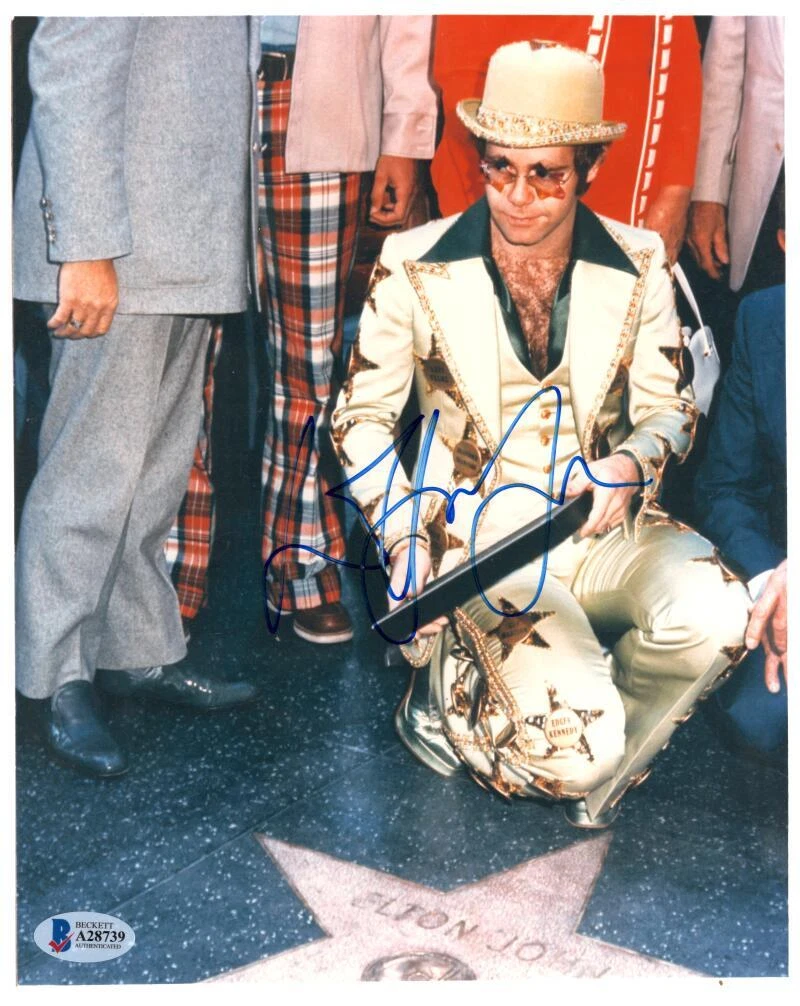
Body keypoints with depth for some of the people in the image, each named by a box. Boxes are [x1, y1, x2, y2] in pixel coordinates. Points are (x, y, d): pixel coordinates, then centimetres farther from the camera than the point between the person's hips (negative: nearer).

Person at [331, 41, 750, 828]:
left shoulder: (637, 267, 3)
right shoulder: (415, 269, -3)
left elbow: (670, 409, 9)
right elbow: (361, 415, 3)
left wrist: (631, 464, -15)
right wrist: (404, 536, -11)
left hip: (605, 527, 3)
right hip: (480, 535, -3)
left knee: (713, 616, -30)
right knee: (573, 744, -23)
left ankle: (594, 768, 0)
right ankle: (448, 690, 12)